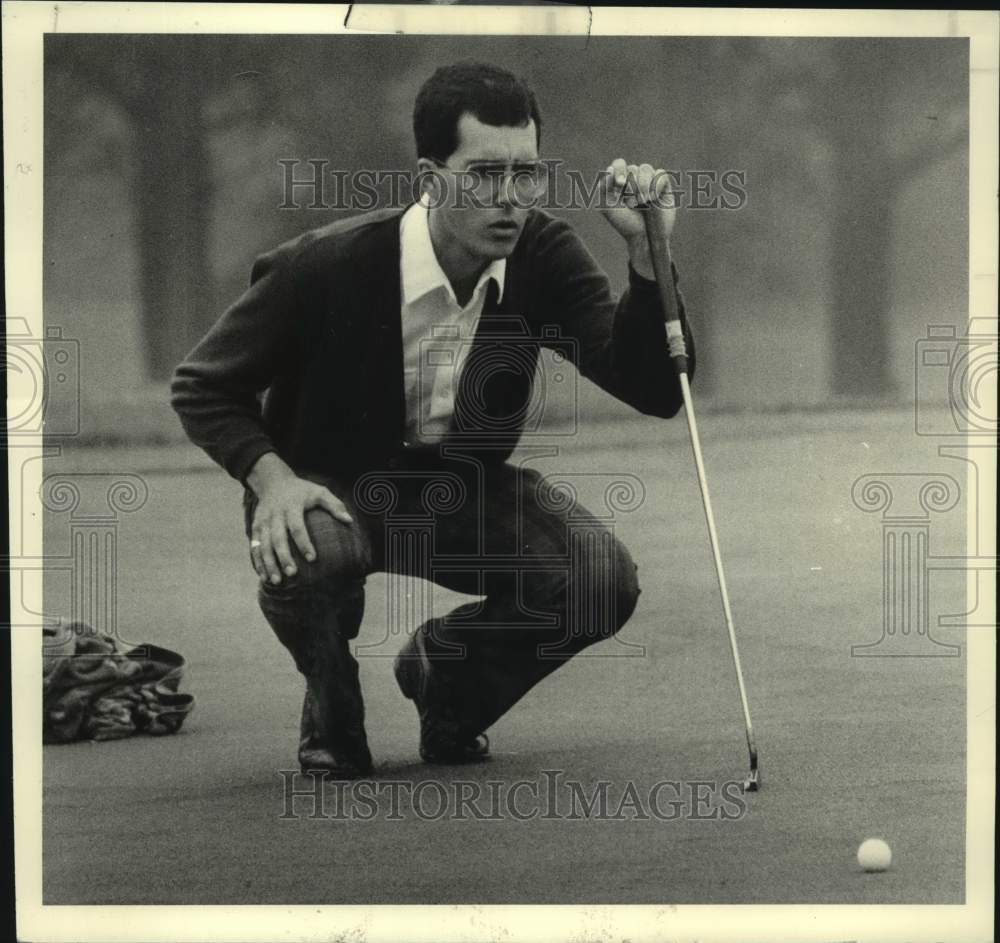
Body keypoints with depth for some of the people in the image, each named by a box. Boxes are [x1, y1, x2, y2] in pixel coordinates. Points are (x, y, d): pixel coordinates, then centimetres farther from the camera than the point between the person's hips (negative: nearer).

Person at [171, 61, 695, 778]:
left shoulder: (544, 256, -14)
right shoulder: (327, 266, -23)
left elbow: (655, 392, -20)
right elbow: (202, 387, -10)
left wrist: (647, 254, -33)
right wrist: (271, 477, -27)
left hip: (465, 487, 3)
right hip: (332, 484, -3)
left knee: (603, 581, -22)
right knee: (305, 553, -39)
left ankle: (444, 674, 11)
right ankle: (332, 716, -2)